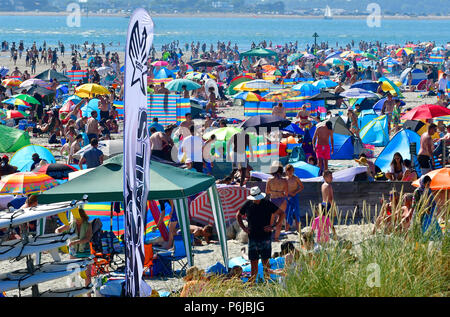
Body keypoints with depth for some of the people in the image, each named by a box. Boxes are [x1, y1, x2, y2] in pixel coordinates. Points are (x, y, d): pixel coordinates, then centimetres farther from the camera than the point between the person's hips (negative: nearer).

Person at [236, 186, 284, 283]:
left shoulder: (267, 204, -4)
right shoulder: (248, 204, 4)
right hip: (252, 237, 3)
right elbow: (238, 215, 20)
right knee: (253, 260, 5)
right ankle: (252, 281, 11)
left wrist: (273, 226, -7)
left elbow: (281, 214, 1)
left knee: (265, 260, -1)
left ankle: (267, 279, 6)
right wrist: (243, 227, 8)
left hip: (265, 236, -3)